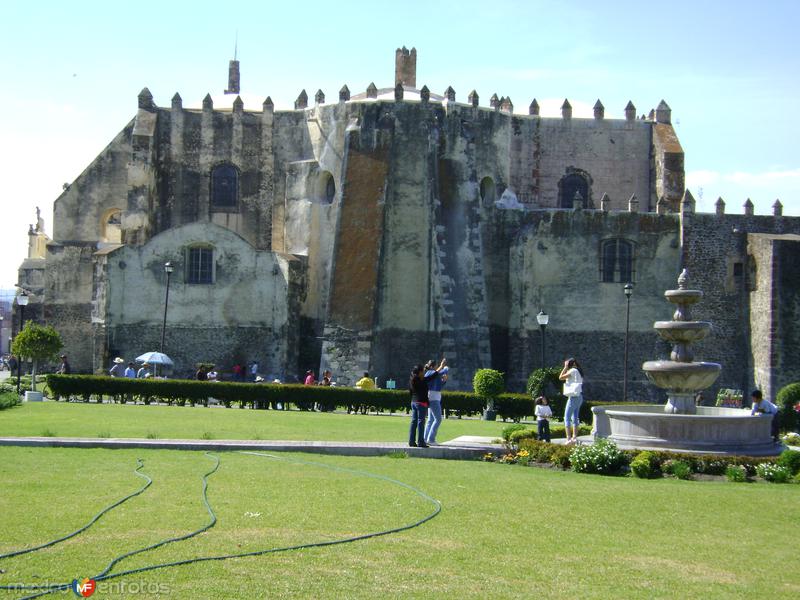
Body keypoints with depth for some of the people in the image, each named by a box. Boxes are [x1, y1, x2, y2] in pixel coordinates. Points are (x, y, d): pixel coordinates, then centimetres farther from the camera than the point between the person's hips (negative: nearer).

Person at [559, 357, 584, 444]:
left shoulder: (573, 371, -11)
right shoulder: (578, 372, 15)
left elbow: (561, 377, -11)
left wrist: (565, 367, -4)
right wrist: (567, 368, 20)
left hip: (573, 397, -9)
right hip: (579, 396, 9)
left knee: (567, 417, -7)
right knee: (575, 418, 14)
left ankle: (569, 438, -13)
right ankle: (574, 437, 16)